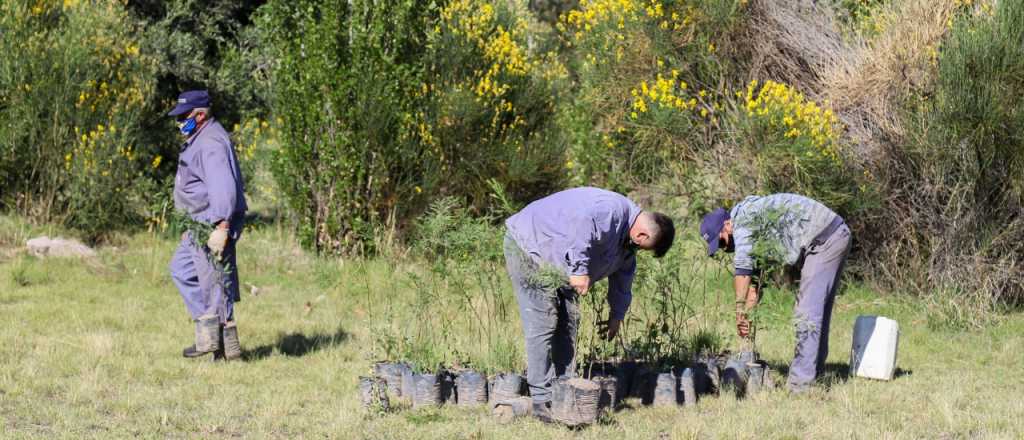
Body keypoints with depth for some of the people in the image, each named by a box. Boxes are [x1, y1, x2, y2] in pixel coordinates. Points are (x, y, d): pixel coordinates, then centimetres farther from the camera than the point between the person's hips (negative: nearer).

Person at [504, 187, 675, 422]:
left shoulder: (627, 238, 8)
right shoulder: (613, 209, -25)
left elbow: (623, 277, 22)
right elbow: (581, 226, -42)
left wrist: (617, 315, 27)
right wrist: (579, 269, -35)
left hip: (556, 266, 10)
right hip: (527, 247, -10)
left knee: (568, 324, 9)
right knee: (542, 325, -13)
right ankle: (542, 400, -12)